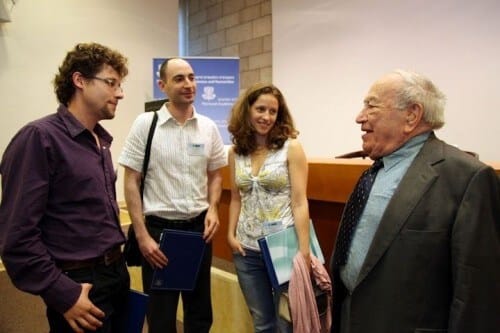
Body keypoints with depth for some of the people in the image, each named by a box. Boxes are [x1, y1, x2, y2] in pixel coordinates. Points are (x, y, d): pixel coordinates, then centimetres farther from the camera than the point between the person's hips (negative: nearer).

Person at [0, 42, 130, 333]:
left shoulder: (100, 140, 10)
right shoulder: (40, 137, -15)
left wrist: (118, 263, 11)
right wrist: (63, 294, -18)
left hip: (117, 275, 8)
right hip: (79, 285, -8)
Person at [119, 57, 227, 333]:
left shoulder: (208, 127, 2)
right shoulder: (145, 124, -7)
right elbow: (131, 182, -6)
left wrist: (212, 208, -6)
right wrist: (142, 236, -11)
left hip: (199, 226, 3)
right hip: (160, 227, -3)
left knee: (200, 310, 18)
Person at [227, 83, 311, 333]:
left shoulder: (291, 148, -7)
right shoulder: (236, 151, 5)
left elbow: (299, 202, -10)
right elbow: (236, 199, 12)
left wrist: (304, 251, -15)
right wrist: (231, 234, 0)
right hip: (247, 250, 4)